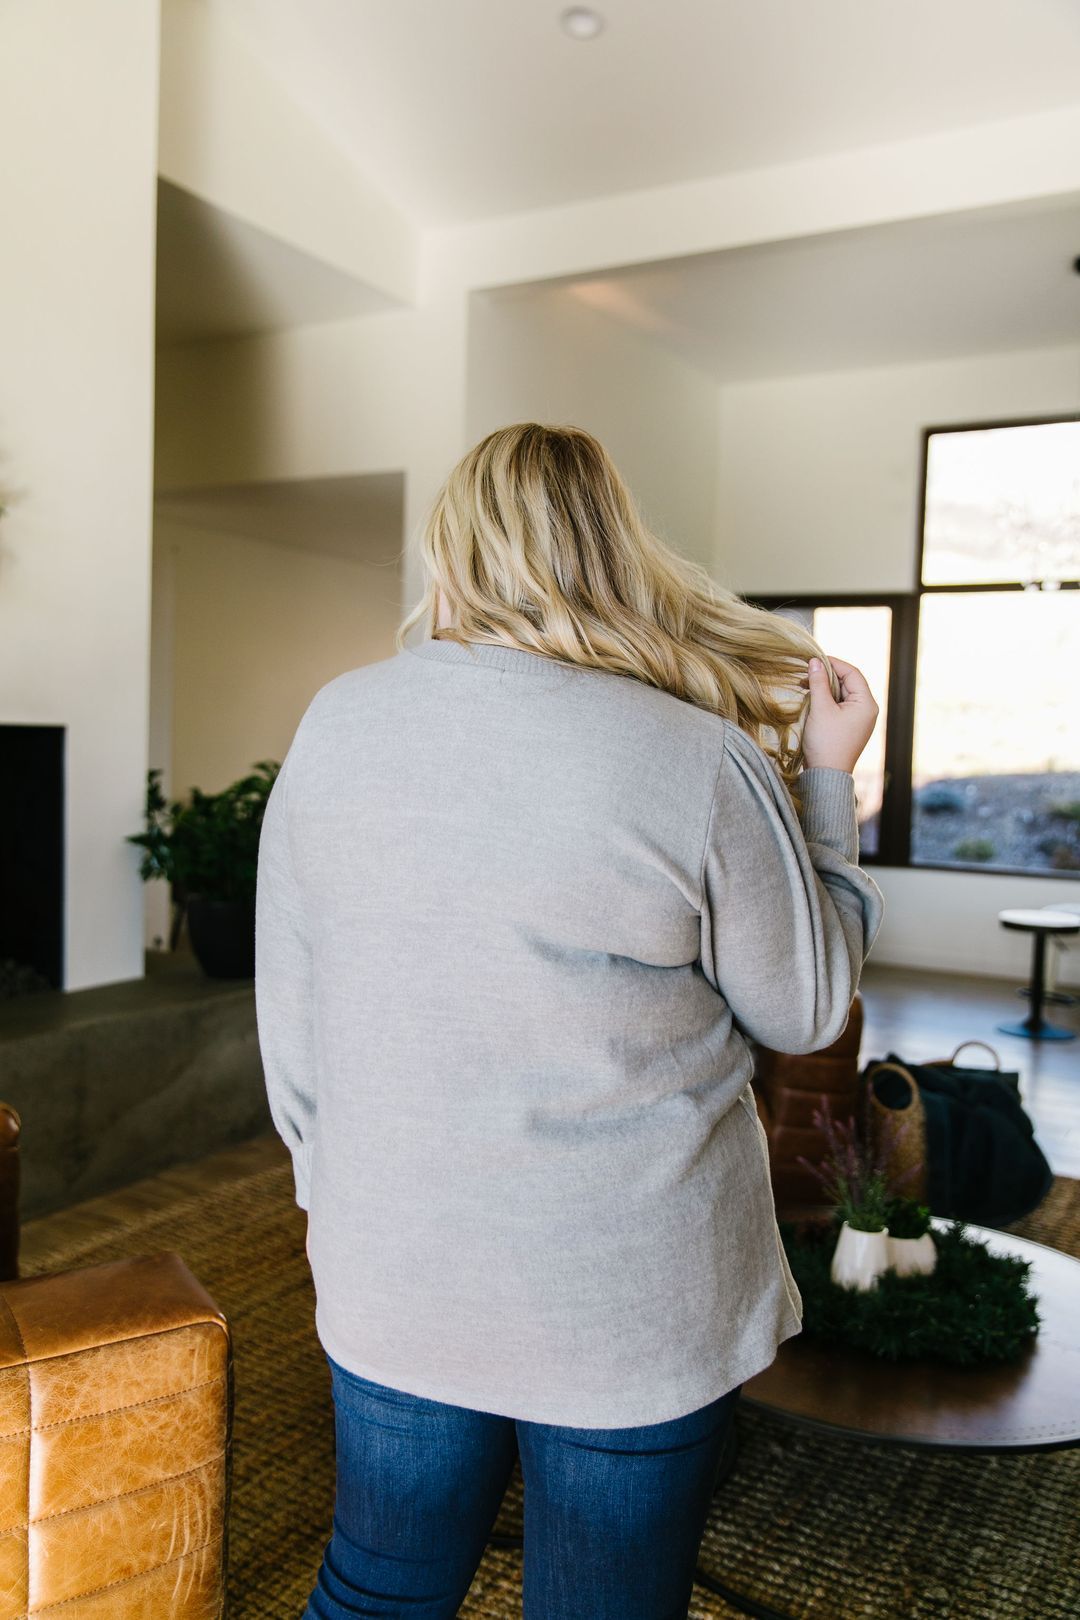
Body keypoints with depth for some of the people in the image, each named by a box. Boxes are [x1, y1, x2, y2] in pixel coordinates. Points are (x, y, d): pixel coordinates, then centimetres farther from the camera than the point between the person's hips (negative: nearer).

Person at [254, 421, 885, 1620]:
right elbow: (808, 1007, -5)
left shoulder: (333, 724, -7)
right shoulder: (707, 766, -19)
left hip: (391, 1288, 3)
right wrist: (827, 778, 5)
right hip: (633, 1312, -3)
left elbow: (288, 1003, 2)